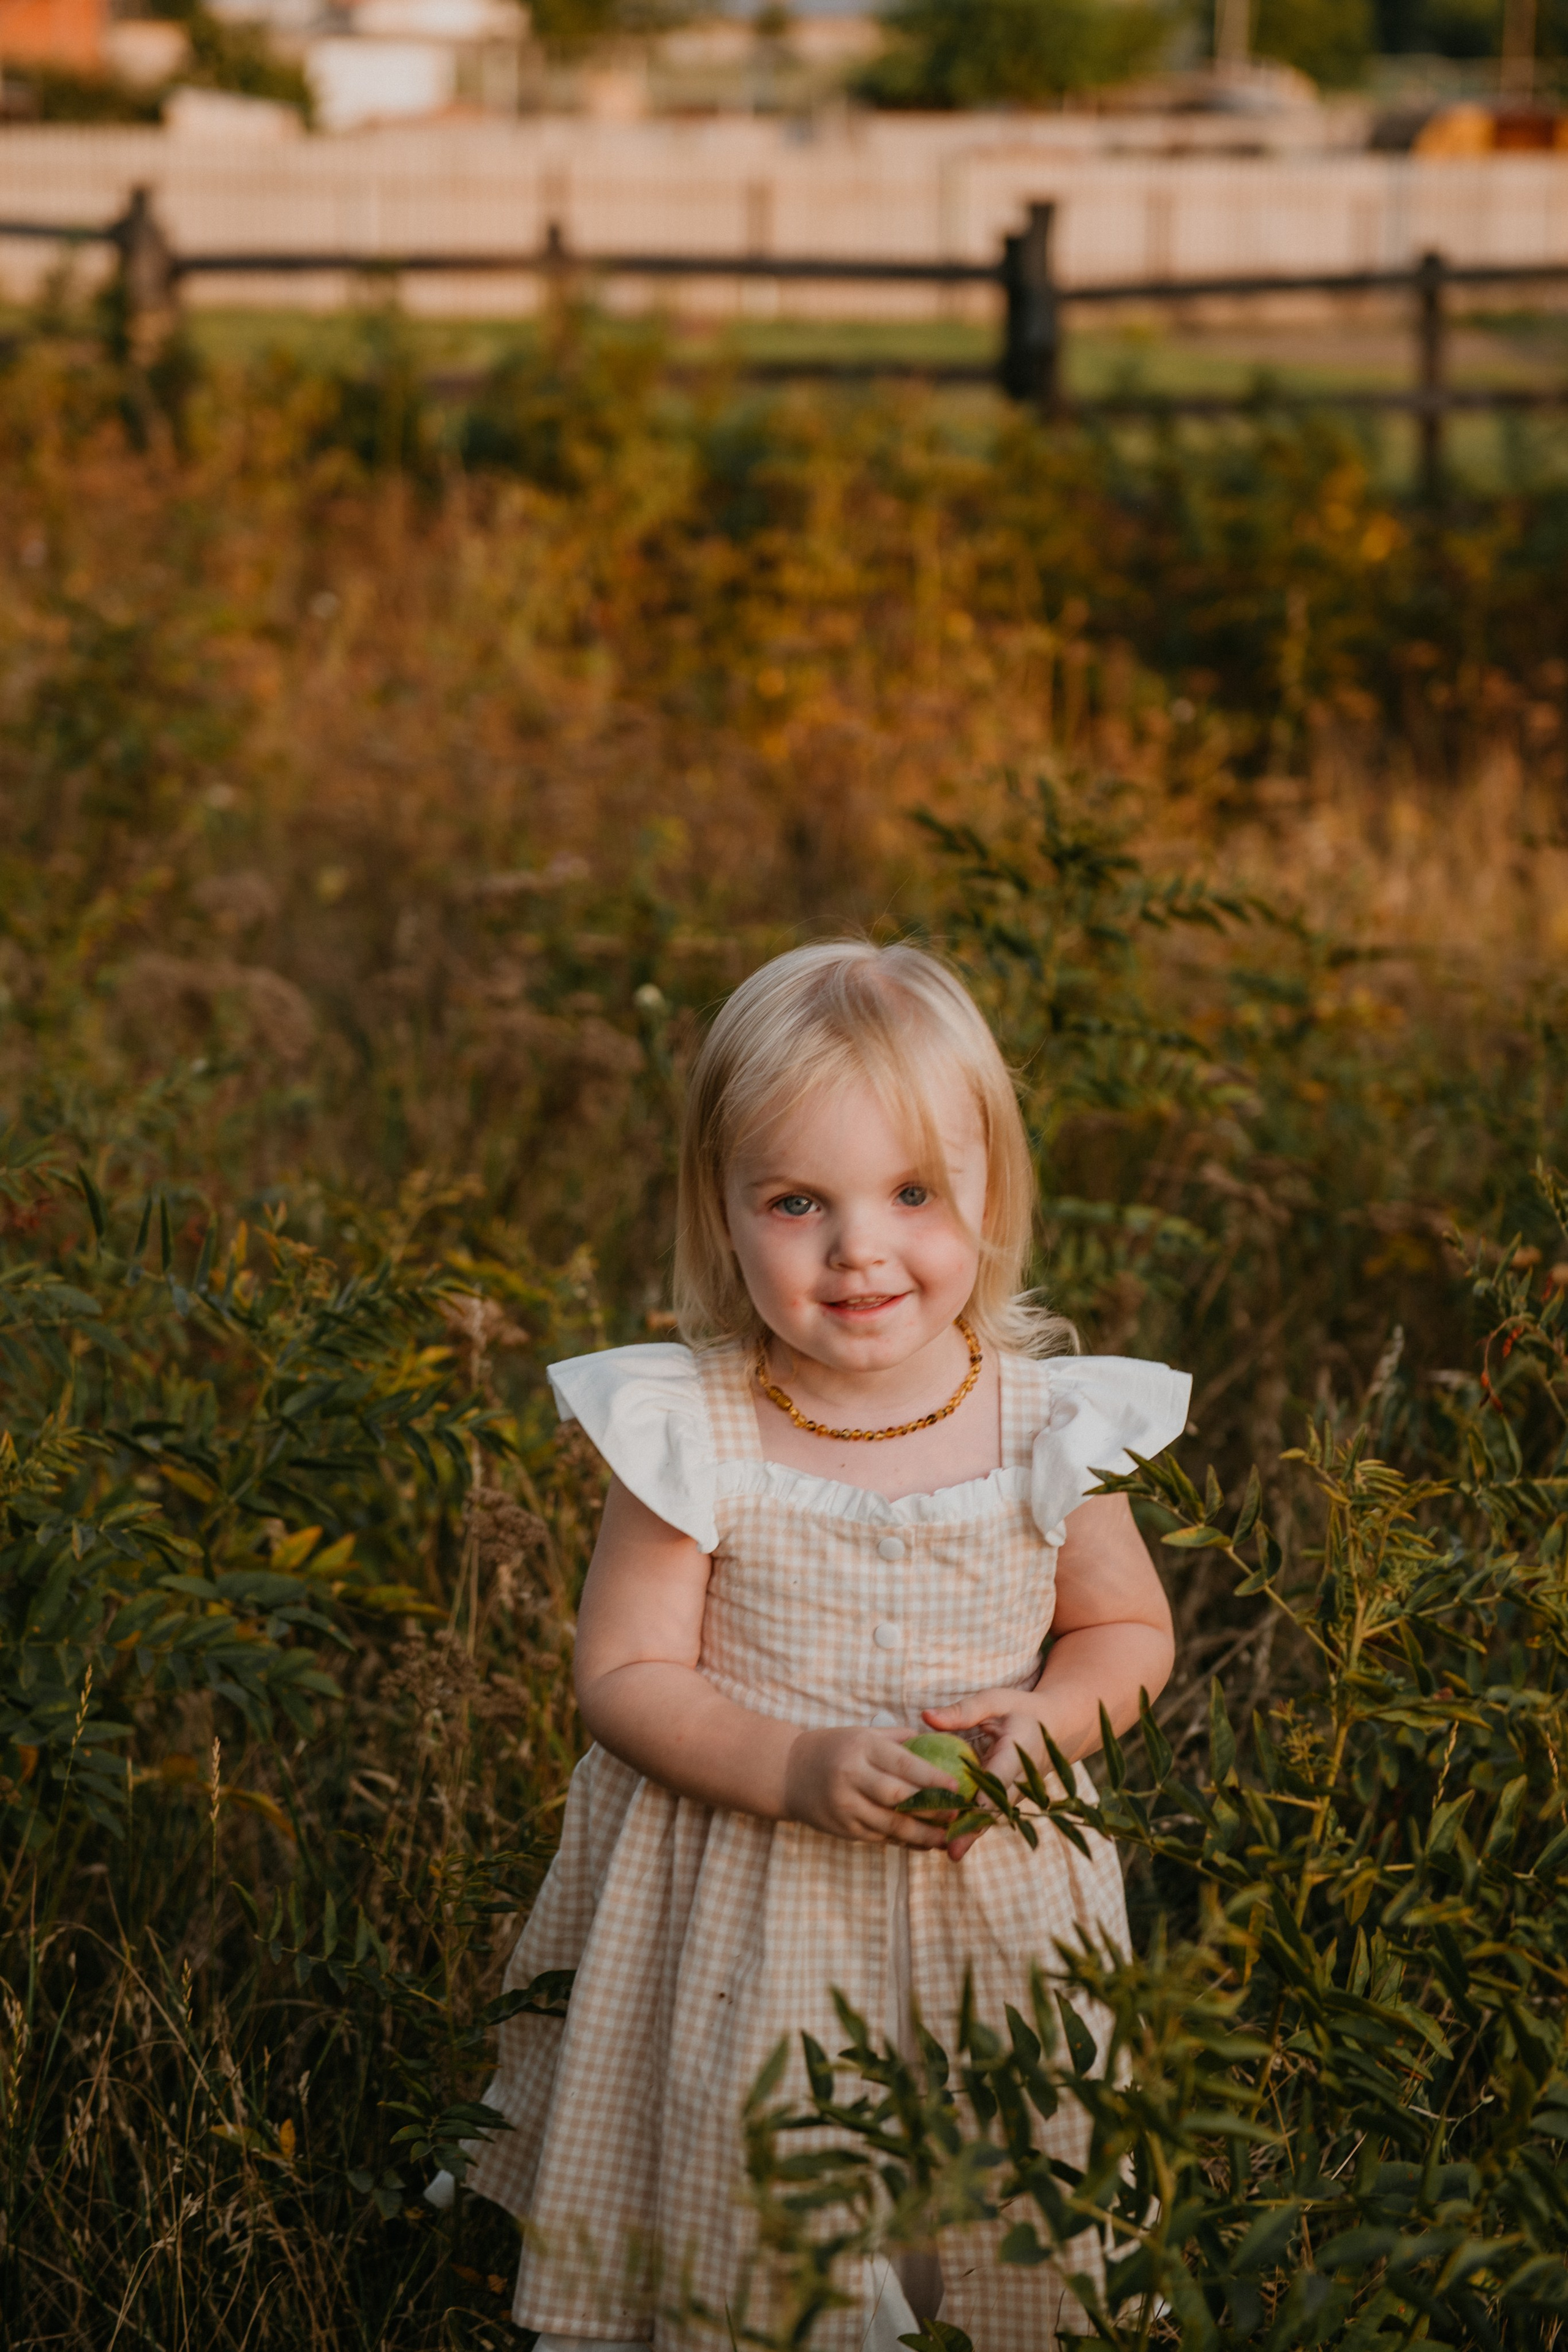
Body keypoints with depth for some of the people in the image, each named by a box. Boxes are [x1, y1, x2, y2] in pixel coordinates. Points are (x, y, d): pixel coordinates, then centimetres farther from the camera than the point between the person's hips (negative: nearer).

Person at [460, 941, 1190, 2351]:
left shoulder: (1047, 1425, -7)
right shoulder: (693, 1437, -12)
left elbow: (1129, 1630, 7)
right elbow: (624, 1675, -8)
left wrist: (1043, 1719, -15)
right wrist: (800, 1769, -24)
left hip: (994, 1908, 2)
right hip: (749, 1910, -1)